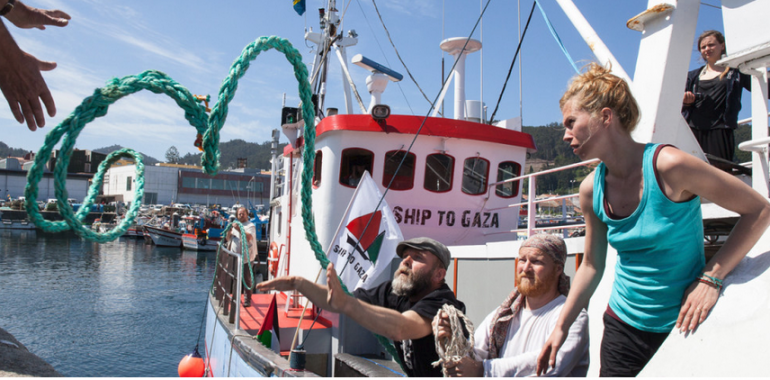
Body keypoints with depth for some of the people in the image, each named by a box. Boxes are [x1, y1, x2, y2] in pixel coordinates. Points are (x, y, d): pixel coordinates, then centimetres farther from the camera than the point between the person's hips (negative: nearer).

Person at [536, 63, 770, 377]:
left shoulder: (668, 166, -19)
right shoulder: (592, 189, -2)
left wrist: (711, 277, -16)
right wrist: (562, 326, 7)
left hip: (683, 328, -4)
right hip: (623, 328, 4)